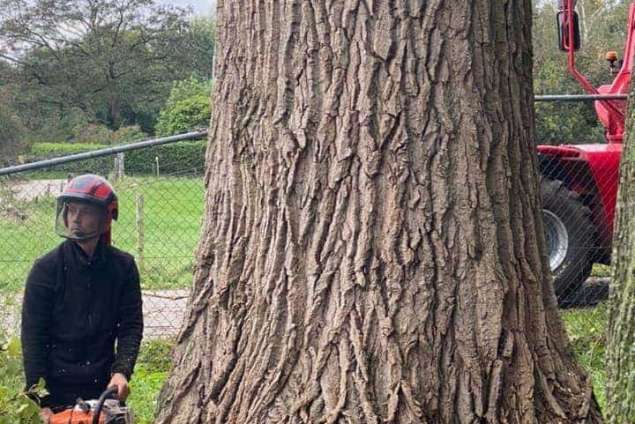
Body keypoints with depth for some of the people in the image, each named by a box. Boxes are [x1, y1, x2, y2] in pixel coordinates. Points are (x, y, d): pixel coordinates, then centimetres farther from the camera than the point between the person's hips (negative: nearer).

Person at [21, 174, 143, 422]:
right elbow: (33, 338, -5)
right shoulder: (46, 269, -3)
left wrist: (122, 371, -16)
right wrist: (40, 404, -10)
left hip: (105, 389, 2)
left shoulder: (123, 267, 4)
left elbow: (131, 326, 2)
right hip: (57, 394, -2)